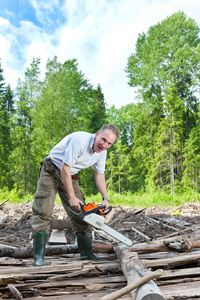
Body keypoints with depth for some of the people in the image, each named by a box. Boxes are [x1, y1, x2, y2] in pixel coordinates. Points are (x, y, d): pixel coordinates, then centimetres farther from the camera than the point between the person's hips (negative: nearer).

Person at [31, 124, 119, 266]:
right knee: (44, 211, -13)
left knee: (80, 212, 3)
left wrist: (105, 198, -6)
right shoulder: (80, 140, -31)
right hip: (51, 171, -7)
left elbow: (99, 175, 5)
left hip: (70, 176, 7)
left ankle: (87, 253, 14)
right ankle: (39, 257, -8)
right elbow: (65, 169, -28)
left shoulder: (102, 152, -7)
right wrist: (72, 197, -23)